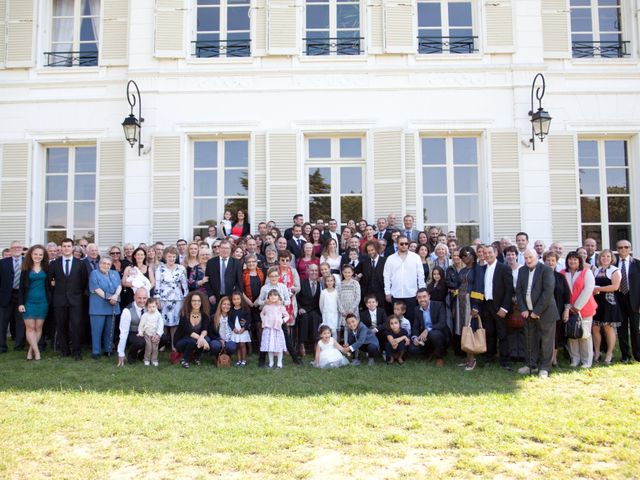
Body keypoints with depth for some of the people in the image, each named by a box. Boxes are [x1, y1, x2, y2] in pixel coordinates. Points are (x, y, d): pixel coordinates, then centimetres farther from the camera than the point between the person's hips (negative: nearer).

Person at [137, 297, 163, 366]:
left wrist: (158, 333, -4)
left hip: (155, 334, 2)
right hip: (147, 334, -2)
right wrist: (140, 332, -1)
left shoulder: (158, 315, -6)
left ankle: (154, 360, 14)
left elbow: (161, 324, -1)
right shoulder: (145, 315, -10)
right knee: (148, 347, -4)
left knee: (155, 347, 4)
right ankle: (146, 360, 11)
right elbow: (141, 324, -2)